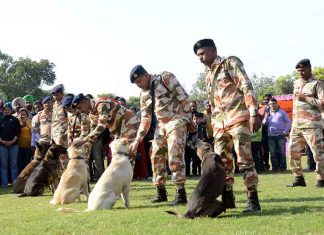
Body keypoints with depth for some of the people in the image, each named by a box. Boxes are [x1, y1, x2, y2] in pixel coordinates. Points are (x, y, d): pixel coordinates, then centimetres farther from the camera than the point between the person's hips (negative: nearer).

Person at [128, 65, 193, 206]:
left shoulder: (165, 78, -9)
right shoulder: (144, 94, 12)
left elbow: (184, 97, -11)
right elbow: (145, 119, 12)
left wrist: (188, 120, -11)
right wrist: (137, 140, 5)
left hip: (176, 122, -7)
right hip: (161, 125, 8)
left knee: (175, 157, -16)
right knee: (157, 157, 6)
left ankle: (181, 194, -12)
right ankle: (161, 192, 18)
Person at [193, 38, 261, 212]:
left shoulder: (231, 63, 0)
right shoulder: (208, 76, 21)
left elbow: (246, 86, -10)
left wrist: (254, 113, -19)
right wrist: (214, 127, 19)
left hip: (238, 118, -7)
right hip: (220, 123, 7)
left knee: (244, 160, -9)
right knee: (221, 162, 5)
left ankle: (253, 199, -4)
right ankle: (228, 197, 14)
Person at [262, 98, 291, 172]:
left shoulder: (282, 112, 6)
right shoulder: (267, 113, 14)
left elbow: (288, 122, 5)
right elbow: (264, 123, 9)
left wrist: (286, 131, -5)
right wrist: (265, 118, -12)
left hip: (280, 135, -3)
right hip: (271, 136, 3)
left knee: (282, 152, -2)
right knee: (273, 153, 3)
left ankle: (283, 167, 3)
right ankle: (275, 167, 7)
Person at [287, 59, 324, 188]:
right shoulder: (296, 83, 18)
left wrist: (305, 97, -14)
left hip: (311, 124, -7)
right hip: (296, 124, 7)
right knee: (292, 150, 5)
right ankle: (299, 178, 14)